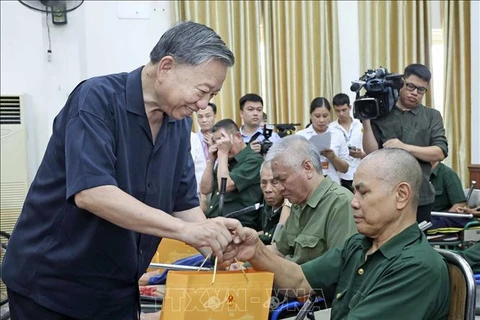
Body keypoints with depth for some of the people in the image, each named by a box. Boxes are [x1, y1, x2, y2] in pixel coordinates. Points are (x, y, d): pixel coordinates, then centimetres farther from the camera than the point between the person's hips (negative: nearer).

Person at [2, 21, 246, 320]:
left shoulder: (180, 122, 2)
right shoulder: (97, 99, -19)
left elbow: (184, 203, 4)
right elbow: (90, 192, -30)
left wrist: (218, 251, -12)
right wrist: (185, 229, -32)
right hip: (51, 283, -6)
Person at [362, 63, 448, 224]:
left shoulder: (432, 116, 6)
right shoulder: (380, 114, 3)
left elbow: (440, 152, -6)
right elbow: (372, 153, -4)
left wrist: (405, 147, -17)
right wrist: (366, 119, -12)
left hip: (420, 196, 1)